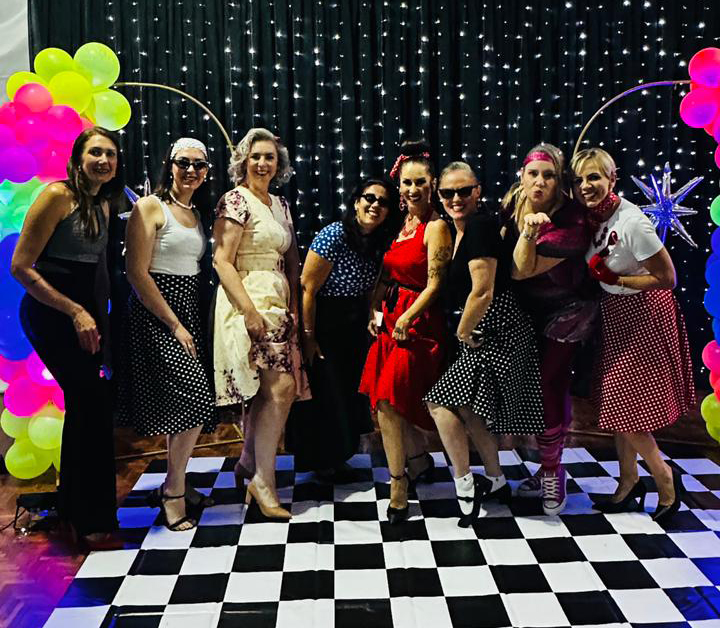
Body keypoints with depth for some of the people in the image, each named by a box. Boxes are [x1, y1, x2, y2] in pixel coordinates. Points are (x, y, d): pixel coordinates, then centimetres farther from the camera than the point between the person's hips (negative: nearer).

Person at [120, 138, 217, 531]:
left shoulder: (196, 214, 15)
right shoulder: (150, 207, -7)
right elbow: (137, 272, -14)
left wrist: (189, 322, 6)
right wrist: (174, 325, -16)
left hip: (189, 311, 7)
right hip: (155, 314, -7)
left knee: (183, 403, 9)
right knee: (195, 397, -14)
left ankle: (175, 485, 22)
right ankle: (173, 491, 1)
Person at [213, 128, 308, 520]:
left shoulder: (280, 204, 18)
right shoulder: (236, 201, -5)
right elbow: (222, 261, -13)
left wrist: (293, 307, 7)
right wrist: (250, 311, -20)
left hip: (278, 304, 8)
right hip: (249, 303, -8)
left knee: (265, 392, 9)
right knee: (281, 387, -14)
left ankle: (249, 467, 26)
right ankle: (263, 481, -4)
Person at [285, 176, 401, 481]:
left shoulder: (378, 241, 2)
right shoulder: (334, 235, -21)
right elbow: (308, 288, -21)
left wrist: (371, 317, 0)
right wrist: (308, 338, -21)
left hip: (354, 327, 7)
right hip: (324, 326, -7)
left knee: (349, 392, 17)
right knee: (325, 395, 5)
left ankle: (338, 453, 38)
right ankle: (322, 463, 26)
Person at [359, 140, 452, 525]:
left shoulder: (436, 227, -9)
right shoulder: (398, 225, 12)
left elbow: (434, 285, -12)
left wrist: (406, 319, -15)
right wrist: (376, 311, 3)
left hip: (418, 323, -7)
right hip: (391, 319, 7)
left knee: (387, 402, -9)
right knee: (386, 401, 10)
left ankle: (399, 487, 3)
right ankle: (420, 461, 32)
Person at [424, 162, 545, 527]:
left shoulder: (481, 225, -17)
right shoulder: (459, 230, 12)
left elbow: (483, 293, -20)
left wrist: (462, 334, -9)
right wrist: (465, 333, 14)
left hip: (493, 331, -10)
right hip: (481, 332, 10)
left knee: (442, 402, -10)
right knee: (469, 408, 16)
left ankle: (465, 489, 1)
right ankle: (496, 483, 31)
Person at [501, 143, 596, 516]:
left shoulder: (570, 223, -25)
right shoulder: (511, 205, -6)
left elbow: (521, 270, -27)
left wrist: (529, 232, -39)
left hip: (564, 314, -6)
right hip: (525, 312, 6)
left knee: (549, 386, -8)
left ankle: (552, 472, 11)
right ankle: (547, 468, 25)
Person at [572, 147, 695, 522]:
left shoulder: (632, 223, -25)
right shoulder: (593, 217, -3)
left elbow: (667, 279, -19)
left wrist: (614, 279, -19)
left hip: (644, 318, -8)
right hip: (615, 316, 8)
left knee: (624, 406, -1)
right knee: (616, 403, 15)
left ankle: (666, 480, 21)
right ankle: (628, 484, 30)